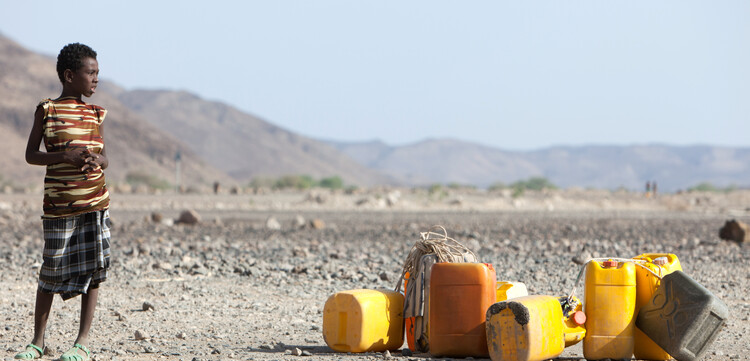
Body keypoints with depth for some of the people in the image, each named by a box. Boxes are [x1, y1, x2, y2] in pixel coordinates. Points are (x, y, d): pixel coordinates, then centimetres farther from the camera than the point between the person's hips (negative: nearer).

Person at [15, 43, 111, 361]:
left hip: (95, 202, 4)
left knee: (92, 268, -1)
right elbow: (31, 154, -3)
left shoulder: (95, 114, 11)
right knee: (52, 272, 2)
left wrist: (96, 160, -9)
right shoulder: (47, 111, -2)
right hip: (59, 204, -4)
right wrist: (66, 156, -18)